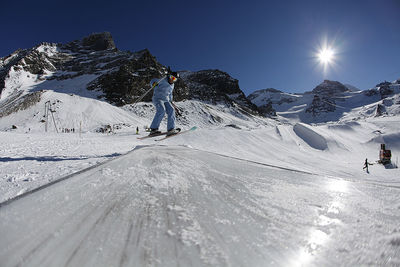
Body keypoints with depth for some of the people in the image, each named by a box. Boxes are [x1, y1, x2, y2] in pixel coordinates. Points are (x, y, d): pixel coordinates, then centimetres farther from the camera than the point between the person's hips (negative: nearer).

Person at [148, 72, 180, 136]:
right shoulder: (163, 81, -5)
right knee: (161, 110, -30)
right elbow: (152, 81, -7)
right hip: (157, 99, -7)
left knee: (171, 110, -16)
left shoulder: (172, 85, 17)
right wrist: (153, 83, -29)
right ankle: (153, 129, -31)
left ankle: (170, 129, -21)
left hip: (166, 100, 7)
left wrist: (170, 102, 24)